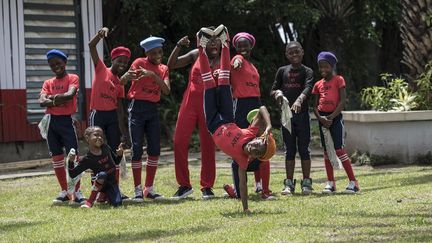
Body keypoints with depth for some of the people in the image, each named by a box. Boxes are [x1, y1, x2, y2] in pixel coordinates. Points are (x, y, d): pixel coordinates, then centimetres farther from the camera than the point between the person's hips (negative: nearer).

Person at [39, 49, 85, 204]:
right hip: (51, 121, 5)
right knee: (56, 157, 6)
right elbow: (42, 102, -3)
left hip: (66, 120, -5)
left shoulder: (72, 78, 1)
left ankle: (77, 192, -8)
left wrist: (53, 97, -10)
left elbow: (70, 94, -18)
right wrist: (57, 101, -16)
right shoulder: (48, 83, 13)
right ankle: (64, 192, 13)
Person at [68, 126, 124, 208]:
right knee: (102, 174, -38)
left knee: (117, 203, -20)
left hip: (112, 183, 3)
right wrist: (71, 162, -27)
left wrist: (120, 154, -6)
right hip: (100, 183, -3)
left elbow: (116, 161, 15)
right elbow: (73, 174, -11)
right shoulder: (87, 159, -13)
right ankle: (89, 202, -24)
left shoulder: (105, 148, 0)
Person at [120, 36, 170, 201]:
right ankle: (138, 190, -4)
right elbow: (122, 82, -13)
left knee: (155, 150, 3)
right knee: (137, 149, -7)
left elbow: (166, 90, -6)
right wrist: (128, 76, -36)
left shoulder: (163, 69, 10)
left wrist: (153, 75, -20)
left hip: (153, 109, 5)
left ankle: (149, 188, 12)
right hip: (137, 108, -5)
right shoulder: (140, 63, -3)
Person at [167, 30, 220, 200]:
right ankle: (184, 185, 4)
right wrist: (179, 46, -3)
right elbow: (171, 65, 7)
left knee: (208, 145, -2)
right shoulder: (196, 55, 9)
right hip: (190, 102, 2)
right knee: (179, 141, -6)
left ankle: (207, 186, 7)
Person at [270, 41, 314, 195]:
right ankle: (289, 184, 7)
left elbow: (308, 88, -19)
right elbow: (273, 90, 11)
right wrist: (277, 94, -13)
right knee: (289, 149, 5)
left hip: (302, 113, -2)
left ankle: (306, 183, 6)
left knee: (304, 148, 0)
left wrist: (299, 100, -37)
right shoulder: (282, 71, 9)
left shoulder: (307, 71, -1)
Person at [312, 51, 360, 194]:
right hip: (322, 118, 5)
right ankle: (330, 183, 11)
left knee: (338, 149, -12)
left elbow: (342, 101, -8)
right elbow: (315, 106, 11)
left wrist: (331, 117, -14)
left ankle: (353, 182, -8)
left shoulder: (338, 80, -1)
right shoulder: (318, 84, 12)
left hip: (335, 117, -5)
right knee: (327, 150, 6)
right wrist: (321, 118, -8)